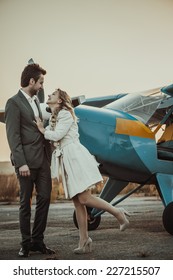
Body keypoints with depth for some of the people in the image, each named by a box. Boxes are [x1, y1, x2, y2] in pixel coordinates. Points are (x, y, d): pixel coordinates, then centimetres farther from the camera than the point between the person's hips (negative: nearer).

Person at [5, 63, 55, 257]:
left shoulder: (35, 101, 16)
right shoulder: (14, 103, -7)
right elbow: (13, 136, -13)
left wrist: (49, 157, 11)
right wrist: (21, 163, -19)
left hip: (43, 159, 7)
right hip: (27, 161, -7)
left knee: (45, 198, 5)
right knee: (25, 203, 2)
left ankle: (37, 241, 14)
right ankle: (26, 244, 11)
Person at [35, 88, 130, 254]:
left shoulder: (65, 114, -4)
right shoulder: (53, 117, 21)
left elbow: (57, 135, -14)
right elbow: (51, 138, 14)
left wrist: (42, 130, 0)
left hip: (75, 157, -8)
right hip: (65, 160, 8)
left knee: (84, 199, -13)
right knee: (77, 202, 4)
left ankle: (118, 214, 1)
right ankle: (84, 241, 5)